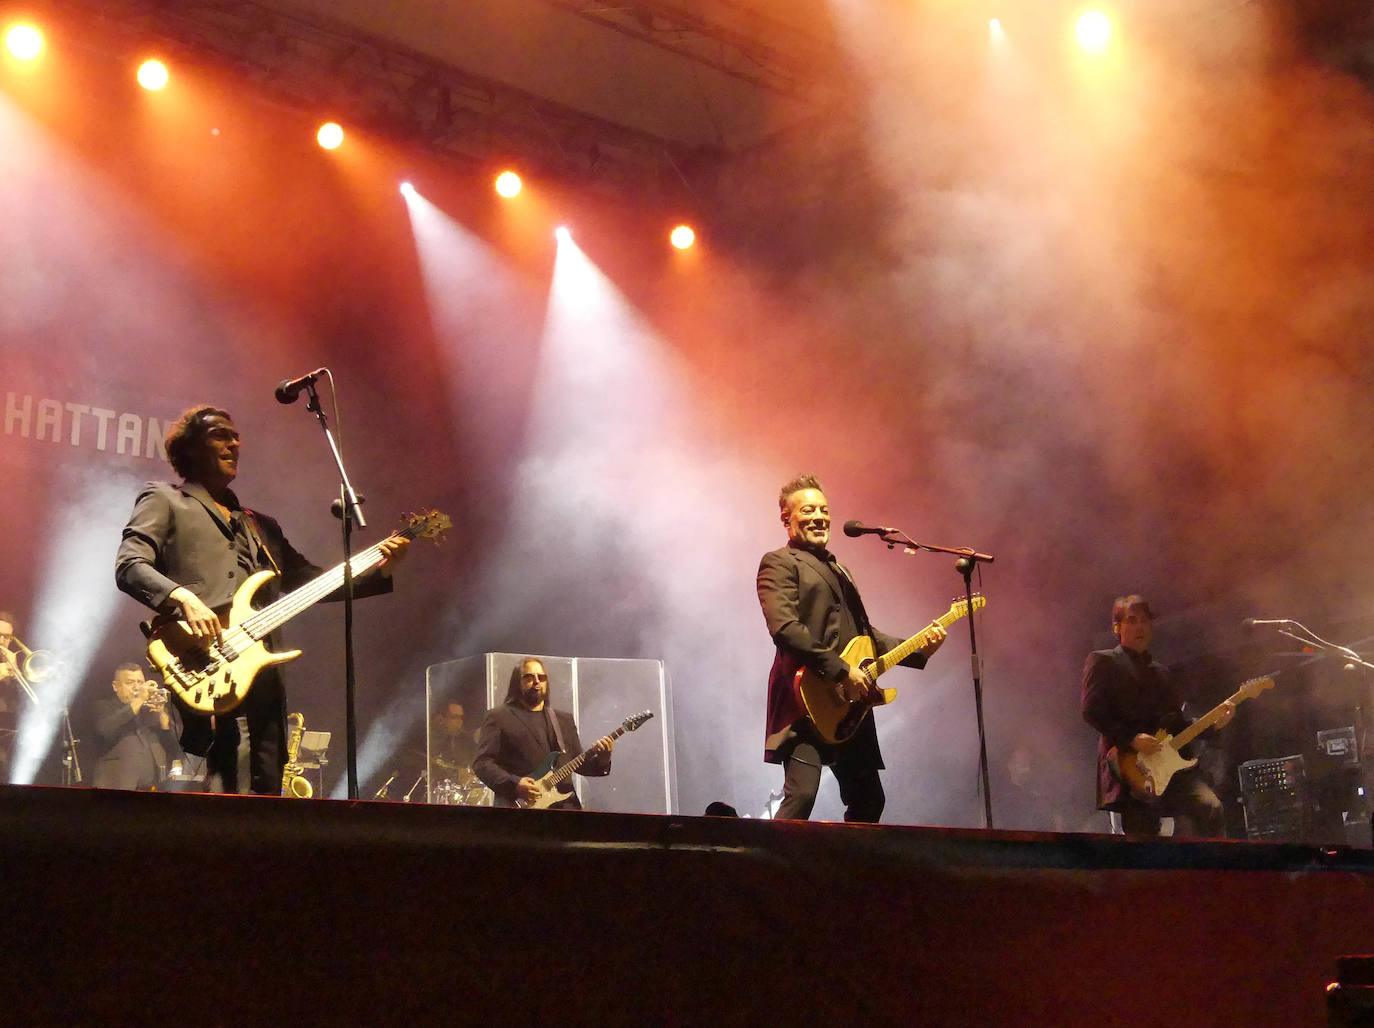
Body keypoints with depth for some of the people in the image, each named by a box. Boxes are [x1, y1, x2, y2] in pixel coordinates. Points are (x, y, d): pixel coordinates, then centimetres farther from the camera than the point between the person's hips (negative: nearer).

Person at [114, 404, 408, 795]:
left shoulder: (261, 525, 31)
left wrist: (378, 570, 13)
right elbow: (129, 566, -1)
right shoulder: (164, 500, 14)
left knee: (269, 789, 0)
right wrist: (182, 597, -19)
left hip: (260, 666, 6)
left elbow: (309, 580, 26)